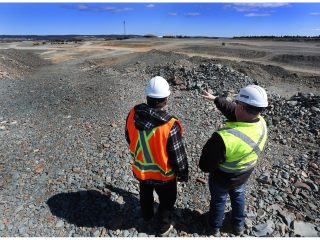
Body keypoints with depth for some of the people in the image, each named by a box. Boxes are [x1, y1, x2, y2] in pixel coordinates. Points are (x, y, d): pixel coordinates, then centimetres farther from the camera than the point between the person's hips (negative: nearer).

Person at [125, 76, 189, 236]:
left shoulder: (133, 114, -19)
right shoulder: (169, 126, -35)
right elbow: (178, 155, -22)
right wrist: (182, 174, -3)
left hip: (140, 170, 5)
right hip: (163, 175, -5)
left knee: (145, 194, 33)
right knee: (167, 200, 25)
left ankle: (146, 216, 60)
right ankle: (163, 227, 49)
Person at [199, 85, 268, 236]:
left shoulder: (224, 138, -44)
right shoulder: (261, 123, -22)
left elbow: (205, 166, -30)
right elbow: (233, 111, -4)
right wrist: (216, 99, 6)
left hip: (221, 179, -5)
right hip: (243, 176, 5)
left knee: (218, 201, 24)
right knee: (238, 197, 33)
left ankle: (215, 228, 52)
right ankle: (239, 226, 57)